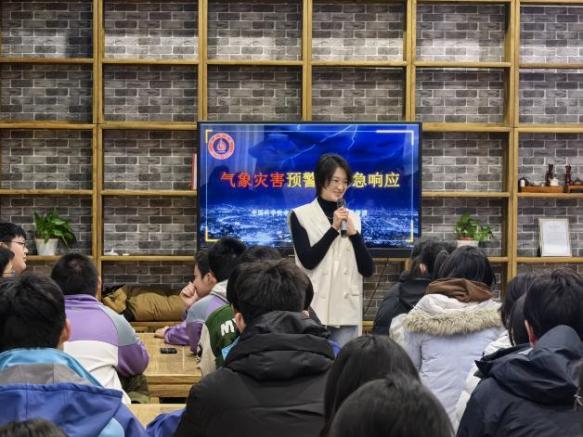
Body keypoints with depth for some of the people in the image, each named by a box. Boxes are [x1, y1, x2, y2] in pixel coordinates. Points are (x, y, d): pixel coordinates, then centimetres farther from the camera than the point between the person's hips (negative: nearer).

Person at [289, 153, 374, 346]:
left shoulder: (352, 218, 12)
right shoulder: (300, 215, 1)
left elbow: (368, 270, 5)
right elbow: (308, 261, -11)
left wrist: (353, 233, -7)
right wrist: (334, 228, -10)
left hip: (347, 309, 4)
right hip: (315, 308, -4)